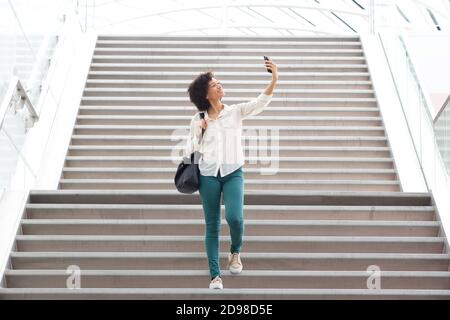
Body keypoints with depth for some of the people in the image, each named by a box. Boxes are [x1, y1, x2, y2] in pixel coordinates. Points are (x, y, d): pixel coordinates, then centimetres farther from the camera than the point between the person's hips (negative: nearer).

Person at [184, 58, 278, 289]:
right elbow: (190, 151, 9)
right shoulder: (198, 120, 6)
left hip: (233, 173, -1)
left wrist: (274, 80, -23)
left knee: (234, 218, -20)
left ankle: (235, 252, 12)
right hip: (208, 174, 1)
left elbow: (260, 102, -10)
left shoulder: (235, 112, 5)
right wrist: (198, 132, -7)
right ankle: (215, 275, 7)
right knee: (212, 225, 2)